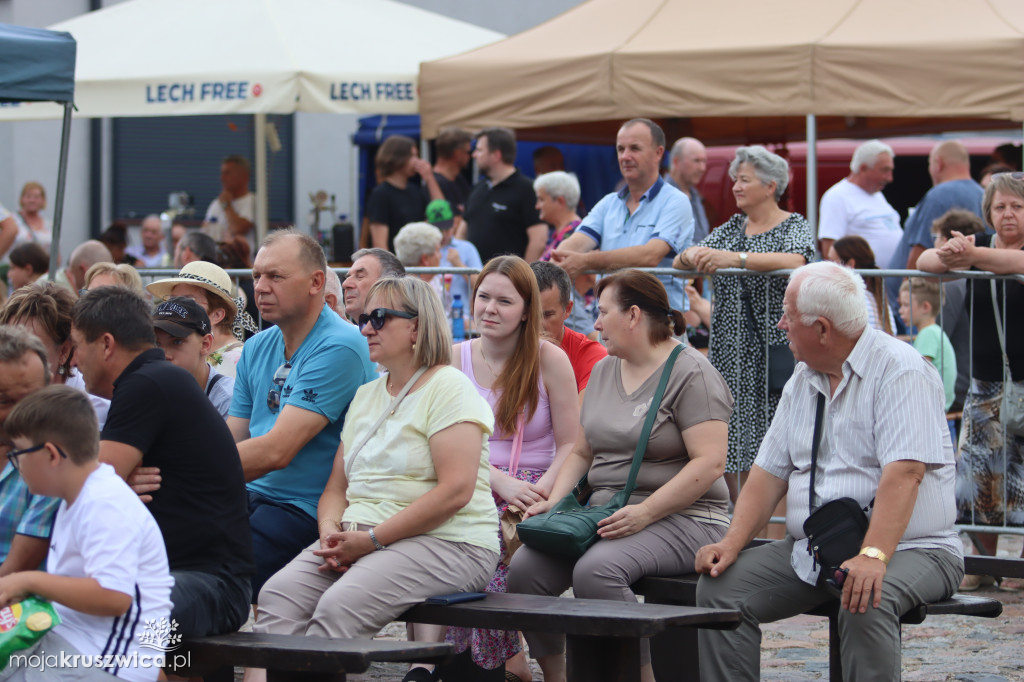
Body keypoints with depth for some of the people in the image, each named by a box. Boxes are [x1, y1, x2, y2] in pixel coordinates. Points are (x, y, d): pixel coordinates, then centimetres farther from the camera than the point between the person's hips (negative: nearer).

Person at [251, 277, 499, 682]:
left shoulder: (448, 387, -4)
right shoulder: (366, 395, 22)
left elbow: (456, 491, -16)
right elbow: (338, 485, 21)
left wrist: (372, 539, -17)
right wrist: (331, 532, -4)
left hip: (446, 543, -7)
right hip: (362, 538, 7)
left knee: (341, 604, -32)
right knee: (278, 595, -20)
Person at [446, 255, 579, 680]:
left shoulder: (549, 360, 1)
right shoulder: (455, 359, 9)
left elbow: (571, 445, -1)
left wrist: (538, 495, -19)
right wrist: (501, 482, -14)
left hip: (534, 491, -2)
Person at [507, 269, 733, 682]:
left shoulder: (691, 374, -7)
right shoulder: (604, 372, 18)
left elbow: (710, 462, -16)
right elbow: (582, 451, 23)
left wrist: (644, 513, -24)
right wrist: (554, 502, 3)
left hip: (680, 518, -7)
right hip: (604, 514, 7)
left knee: (596, 572, -35)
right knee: (524, 568, -17)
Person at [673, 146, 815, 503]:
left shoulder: (795, 226, 1)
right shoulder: (731, 228, 19)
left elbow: (794, 260, -21)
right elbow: (679, 262, 13)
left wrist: (735, 258, -30)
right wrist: (691, 256, -11)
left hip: (775, 348, -5)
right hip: (730, 350, 5)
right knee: (726, 445, -2)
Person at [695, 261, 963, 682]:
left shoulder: (899, 371, -12)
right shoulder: (803, 381, 14)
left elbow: (903, 474, -23)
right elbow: (770, 471, 13)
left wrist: (873, 556, -36)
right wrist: (732, 544, -3)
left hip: (909, 549, -7)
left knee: (865, 602, -37)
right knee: (720, 588, -9)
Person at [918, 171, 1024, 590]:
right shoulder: (977, 244, 7)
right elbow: (925, 262, -9)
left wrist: (971, 256, -43)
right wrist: (947, 257, -33)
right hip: (985, 384, 4)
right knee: (976, 476, -1)